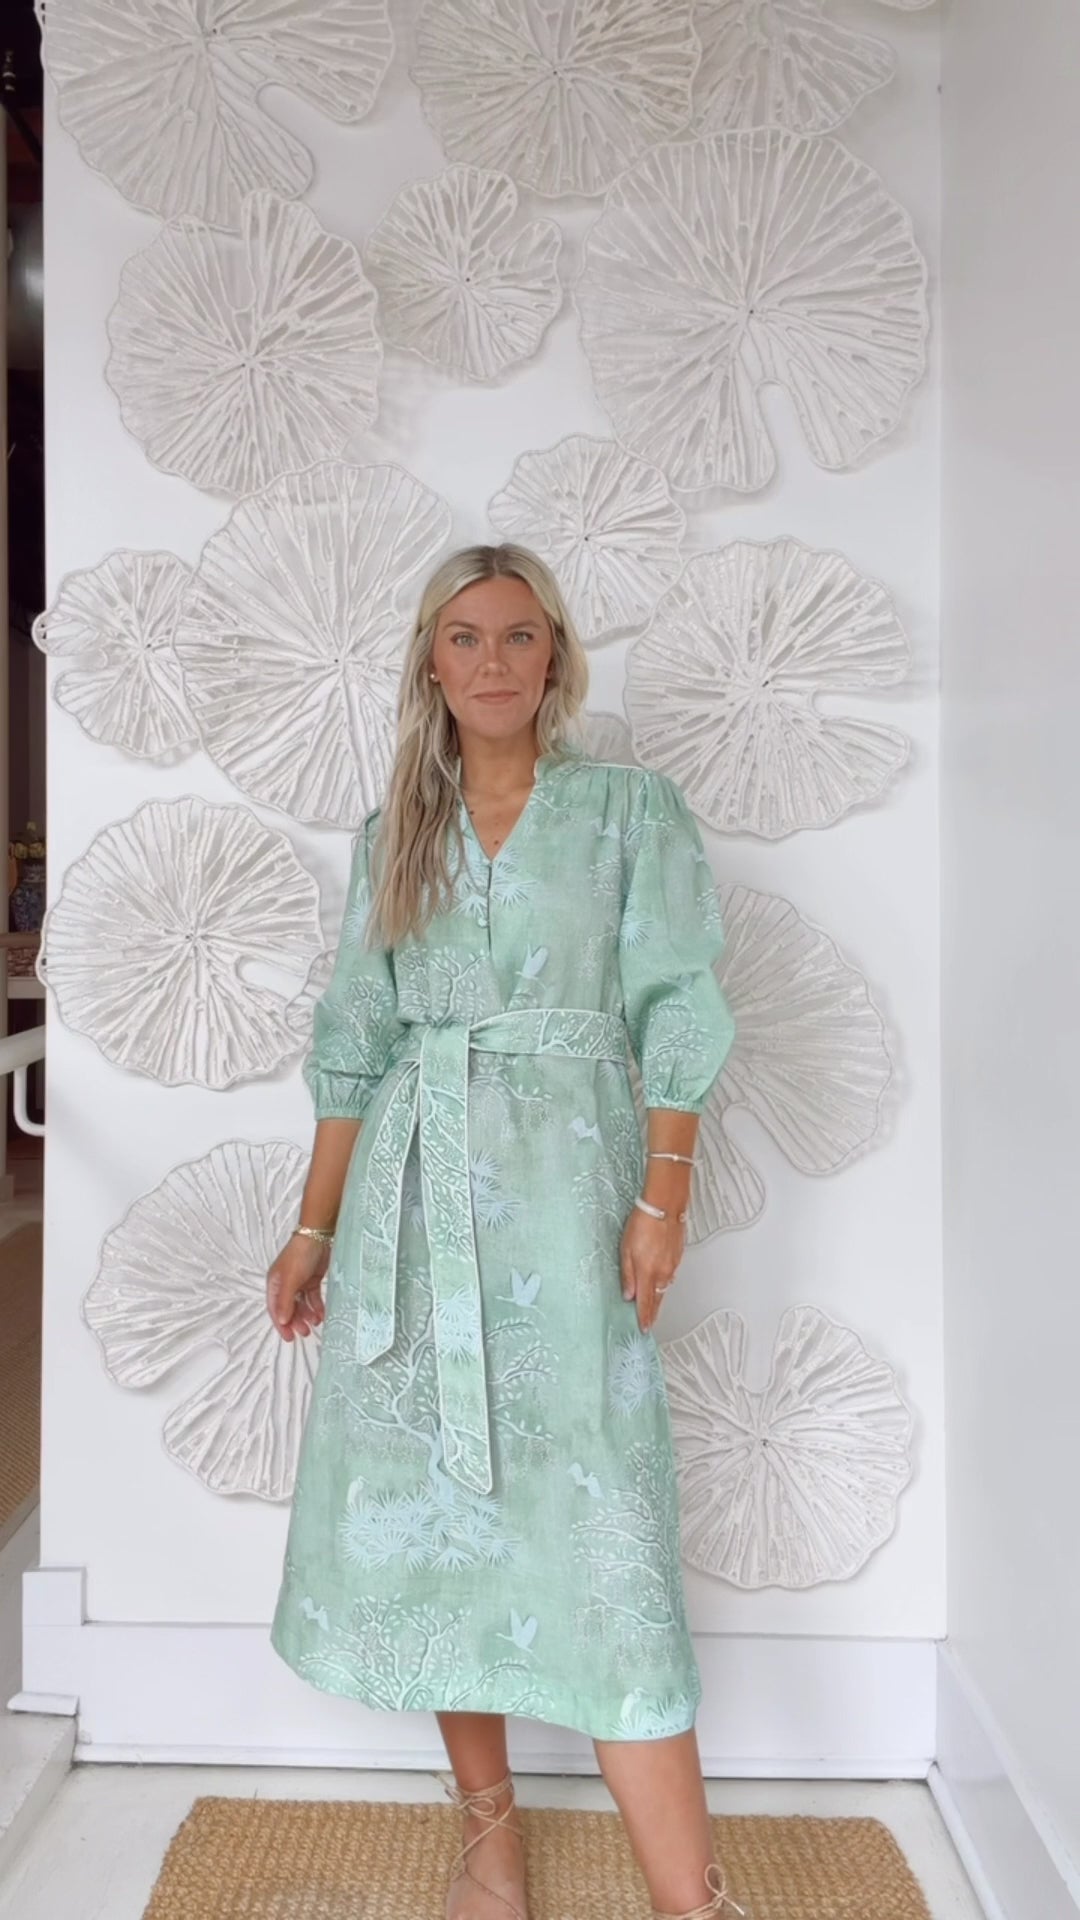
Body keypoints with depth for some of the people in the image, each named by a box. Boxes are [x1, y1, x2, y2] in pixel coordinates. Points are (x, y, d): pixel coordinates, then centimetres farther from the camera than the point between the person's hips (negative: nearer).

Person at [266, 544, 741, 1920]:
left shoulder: (631, 810, 4)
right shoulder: (392, 835, 12)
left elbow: (675, 1015, -1)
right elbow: (355, 1043, 11)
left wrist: (662, 1197, -10)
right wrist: (315, 1228, 8)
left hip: (562, 1183, -3)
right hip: (410, 1189, 4)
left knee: (585, 1508, -6)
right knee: (423, 1494, 7)